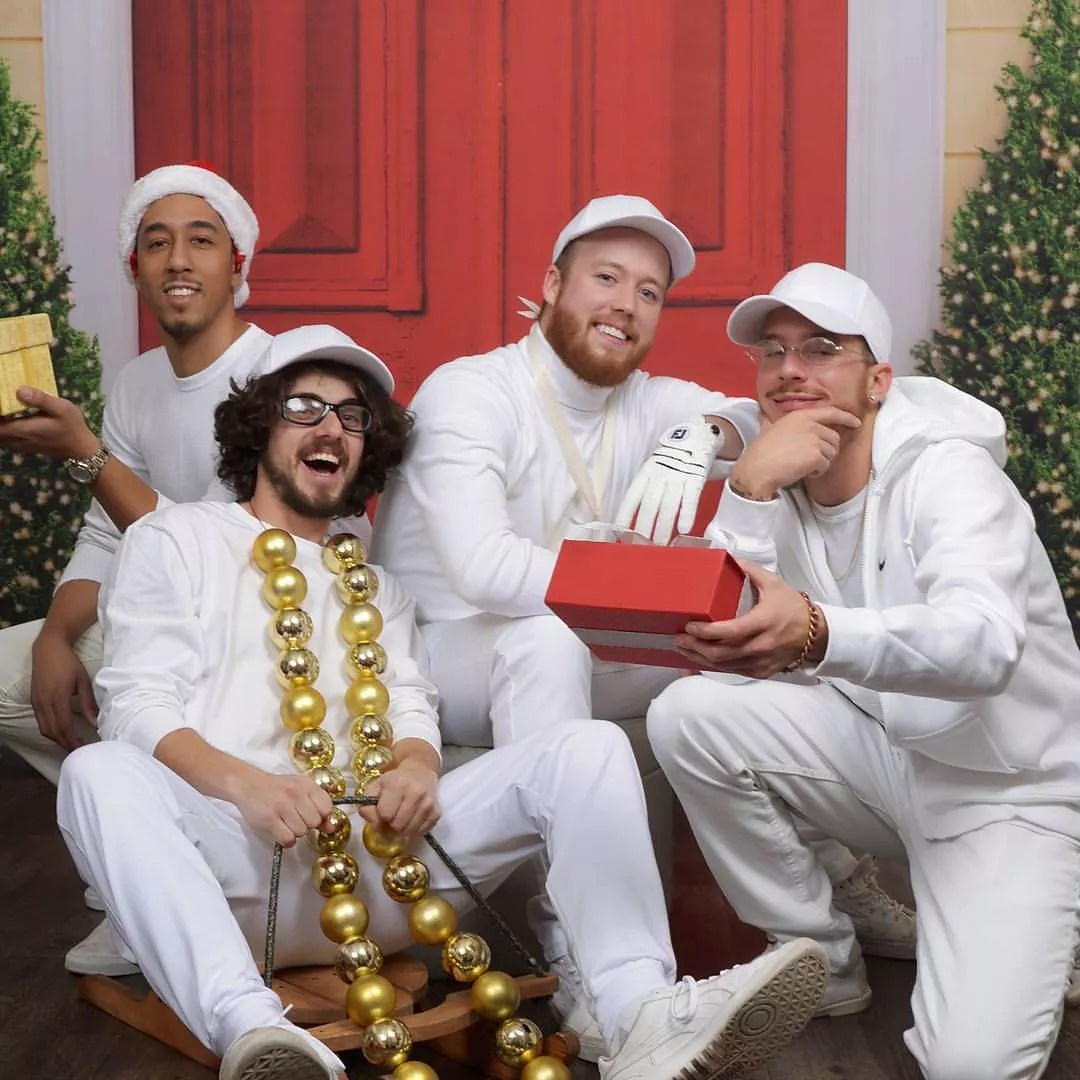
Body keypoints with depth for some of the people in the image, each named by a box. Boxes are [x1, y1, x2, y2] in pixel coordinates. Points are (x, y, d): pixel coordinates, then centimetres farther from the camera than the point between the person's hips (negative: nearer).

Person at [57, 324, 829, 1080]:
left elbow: (410, 707, 13)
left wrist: (418, 767, -14)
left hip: (372, 859, 3)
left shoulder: (378, 583, 28)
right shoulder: (176, 540, 14)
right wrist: (243, 783, -21)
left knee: (588, 749, -14)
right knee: (100, 773, -34)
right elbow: (137, 706, 0)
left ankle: (642, 1015, -35)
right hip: (236, 859, -3)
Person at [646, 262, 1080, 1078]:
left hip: (1007, 787, -5)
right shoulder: (778, 484, -4)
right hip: (877, 747, 5)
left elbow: (986, 641, -41)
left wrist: (816, 635, -59)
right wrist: (749, 488, -29)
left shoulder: (947, 471, -21)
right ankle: (820, 960, 1)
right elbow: (719, 627, -17)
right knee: (688, 716, -19)